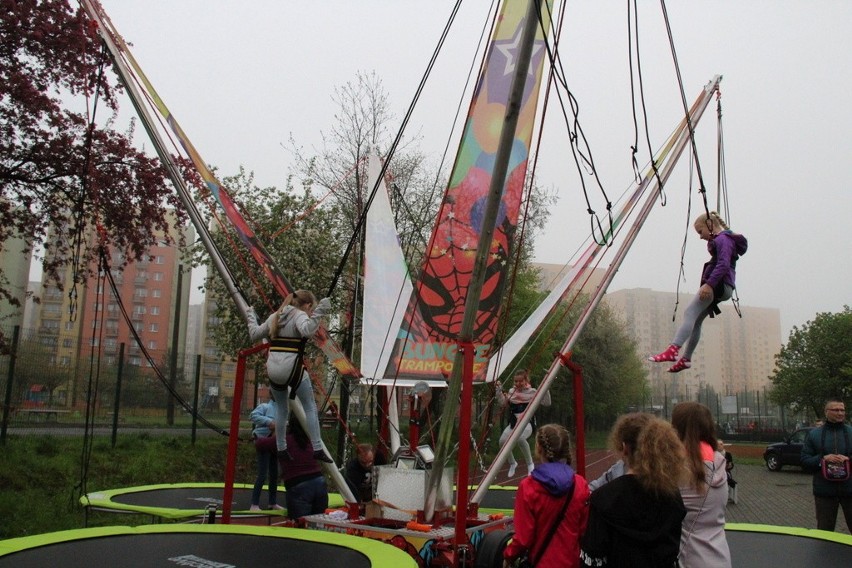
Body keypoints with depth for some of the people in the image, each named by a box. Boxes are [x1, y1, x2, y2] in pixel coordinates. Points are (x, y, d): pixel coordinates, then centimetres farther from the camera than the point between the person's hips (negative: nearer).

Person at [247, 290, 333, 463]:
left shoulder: (275, 316, 17)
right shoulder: (299, 315, -4)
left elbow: (254, 334, 22)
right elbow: (306, 330, -27)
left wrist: (250, 316, 35)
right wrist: (318, 313, -23)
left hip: (273, 369, 7)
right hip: (292, 368, -7)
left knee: (281, 409, 21)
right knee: (310, 407, 4)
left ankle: (281, 449, 25)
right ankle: (317, 449, -1)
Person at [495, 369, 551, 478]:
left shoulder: (532, 392, -2)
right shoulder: (511, 391, 10)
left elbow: (547, 403, -6)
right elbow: (503, 403, 17)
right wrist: (499, 390, 8)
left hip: (527, 423, -5)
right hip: (514, 423, 5)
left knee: (520, 438, -37)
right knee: (502, 440, -19)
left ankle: (530, 464, -11)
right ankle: (512, 463, 11)